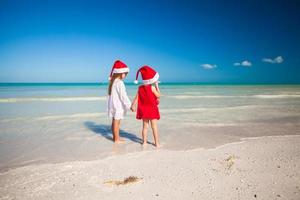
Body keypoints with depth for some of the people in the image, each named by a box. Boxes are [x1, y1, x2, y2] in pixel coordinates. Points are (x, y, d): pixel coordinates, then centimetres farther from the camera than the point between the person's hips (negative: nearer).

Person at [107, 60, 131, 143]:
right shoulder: (119, 83, -19)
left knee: (114, 121, 17)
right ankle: (117, 139, 10)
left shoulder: (113, 82, 10)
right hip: (118, 106, -9)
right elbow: (123, 95, -20)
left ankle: (115, 137, 30)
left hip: (113, 104, 9)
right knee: (117, 122, 0)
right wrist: (129, 105, -13)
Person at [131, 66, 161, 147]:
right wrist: (157, 86, 0)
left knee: (145, 126, 14)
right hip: (152, 109, -5)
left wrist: (133, 105, 6)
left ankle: (144, 141, 19)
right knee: (154, 127, 3)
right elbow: (158, 95, -6)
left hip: (143, 109, 5)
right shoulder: (152, 87, -15)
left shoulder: (140, 88, 0)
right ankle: (157, 143, 8)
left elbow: (136, 98, 0)